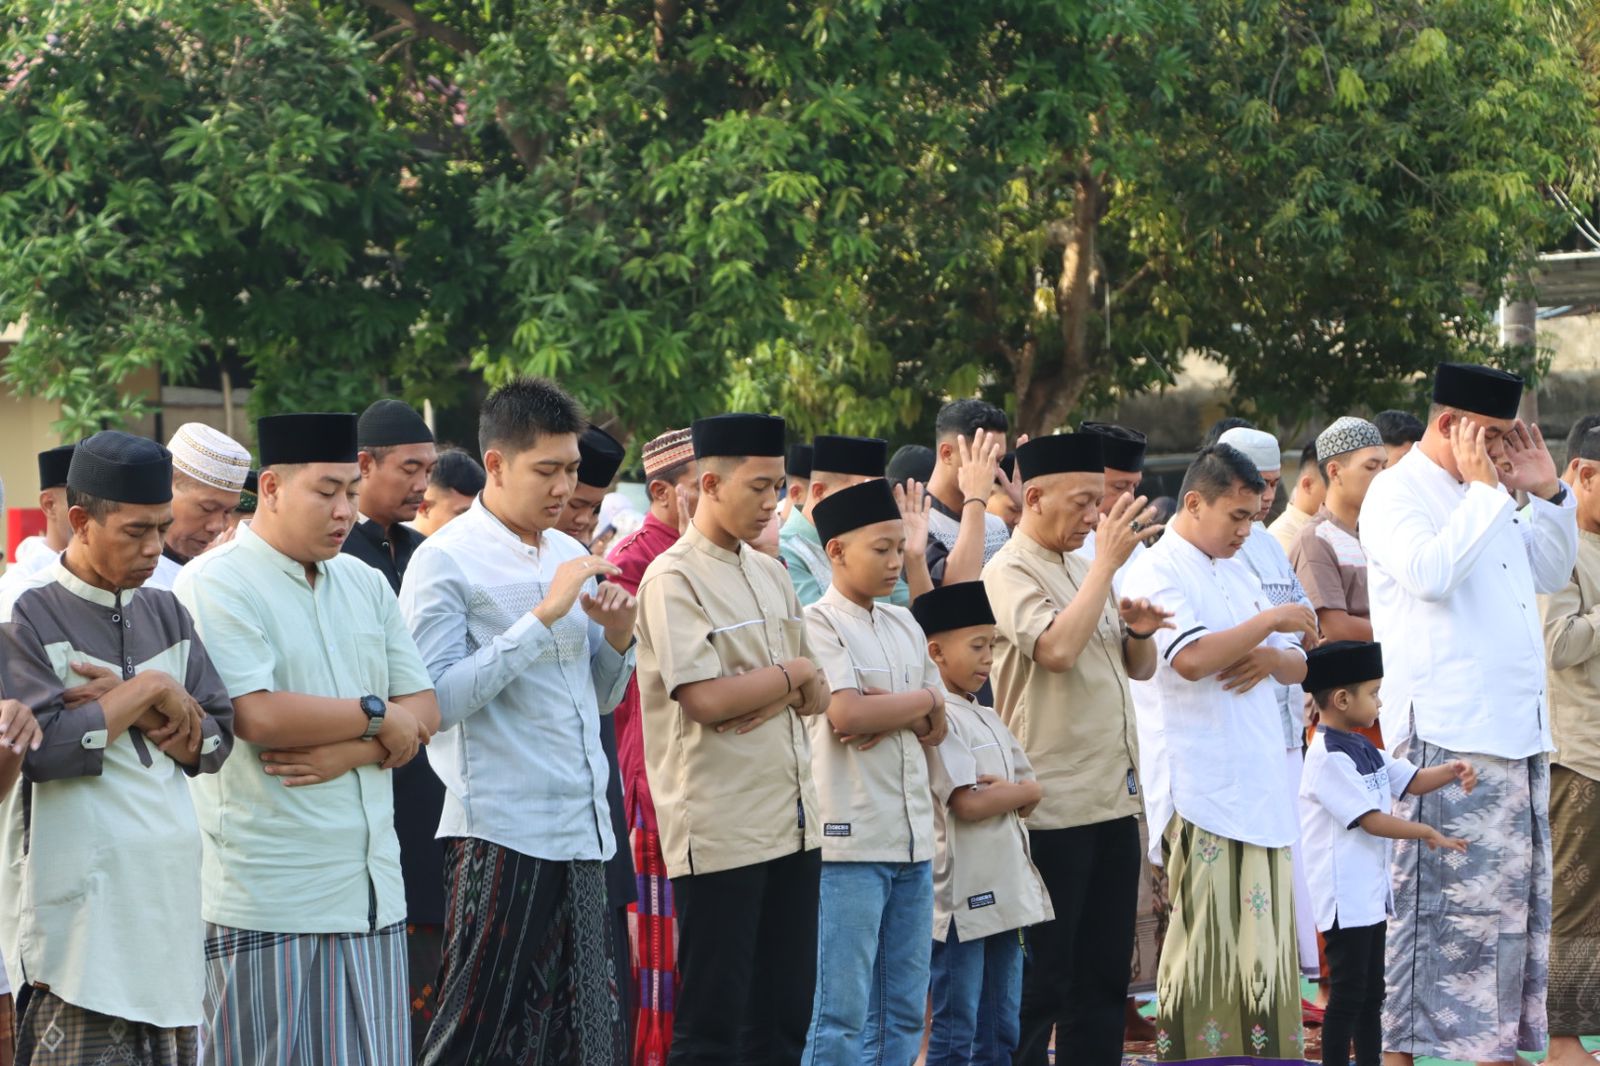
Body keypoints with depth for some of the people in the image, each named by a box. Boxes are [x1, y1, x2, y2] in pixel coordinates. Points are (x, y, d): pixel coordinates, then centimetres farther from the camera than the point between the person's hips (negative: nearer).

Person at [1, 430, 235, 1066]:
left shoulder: (164, 614, 15)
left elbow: (214, 741, 10)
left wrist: (135, 708, -7)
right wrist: (147, 692, -11)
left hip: (169, 891, 7)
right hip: (80, 911, -6)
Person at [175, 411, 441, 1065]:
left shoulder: (364, 583, 15)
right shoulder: (215, 584, -7)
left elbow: (424, 712, 11)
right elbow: (258, 716, -20)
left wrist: (349, 751, -9)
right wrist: (376, 716, -7)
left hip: (371, 888, 6)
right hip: (267, 904, -6)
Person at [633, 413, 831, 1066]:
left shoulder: (771, 574, 15)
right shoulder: (672, 579, -9)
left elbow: (817, 694, 13)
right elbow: (704, 700, -19)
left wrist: (774, 699, -9)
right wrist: (793, 673, -5)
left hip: (792, 820, 8)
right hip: (721, 829, -7)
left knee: (786, 1012, 10)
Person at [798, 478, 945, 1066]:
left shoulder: (905, 626, 15)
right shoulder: (817, 623, -7)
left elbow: (936, 727, 13)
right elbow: (846, 714, -20)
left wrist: (890, 716, -9)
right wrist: (922, 700, -4)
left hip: (913, 838, 7)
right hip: (852, 839, -7)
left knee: (904, 1012, 11)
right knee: (844, 1015, -6)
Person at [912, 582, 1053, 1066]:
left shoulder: (989, 720, 16)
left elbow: (1031, 798, 12)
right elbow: (968, 804, -19)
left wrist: (1005, 790, -10)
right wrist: (1021, 791, -3)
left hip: (1003, 893, 9)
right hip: (961, 895, -9)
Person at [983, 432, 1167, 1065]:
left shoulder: (1086, 568, 15)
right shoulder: (1010, 573, -9)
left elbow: (1140, 669, 22)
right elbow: (1058, 648, -27)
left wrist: (1140, 633, -1)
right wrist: (1108, 560, -20)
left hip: (1113, 796, 8)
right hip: (1054, 806, -8)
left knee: (1104, 970, 11)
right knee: (1042, 977, -3)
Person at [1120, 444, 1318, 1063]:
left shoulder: (1238, 575, 21)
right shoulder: (1158, 573, -7)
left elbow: (1296, 667, 22)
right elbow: (1192, 658, -23)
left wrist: (1270, 658, -2)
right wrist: (1269, 622, -13)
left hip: (1259, 787, 8)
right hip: (1202, 795, -8)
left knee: (1263, 937, 7)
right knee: (1206, 936, -9)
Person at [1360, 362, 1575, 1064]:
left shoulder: (1489, 497, 19)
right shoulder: (1398, 492, -6)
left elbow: (1551, 573, 25)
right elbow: (1430, 572, -24)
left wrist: (1547, 493, 12)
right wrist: (1483, 488, -16)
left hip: (1517, 732, 9)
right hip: (1447, 735, -9)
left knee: (1514, 895, 11)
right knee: (1437, 895, -8)